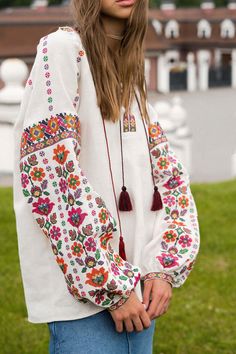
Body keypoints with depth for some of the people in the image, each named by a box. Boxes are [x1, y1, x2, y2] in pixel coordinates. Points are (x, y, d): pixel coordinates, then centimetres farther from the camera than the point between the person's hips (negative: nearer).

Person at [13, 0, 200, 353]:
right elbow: (50, 175, -15)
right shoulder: (60, 49, -7)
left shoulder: (131, 74, 15)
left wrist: (164, 268, -3)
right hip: (82, 291, -6)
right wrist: (109, 285, -15)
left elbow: (170, 177, 12)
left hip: (136, 283, 7)